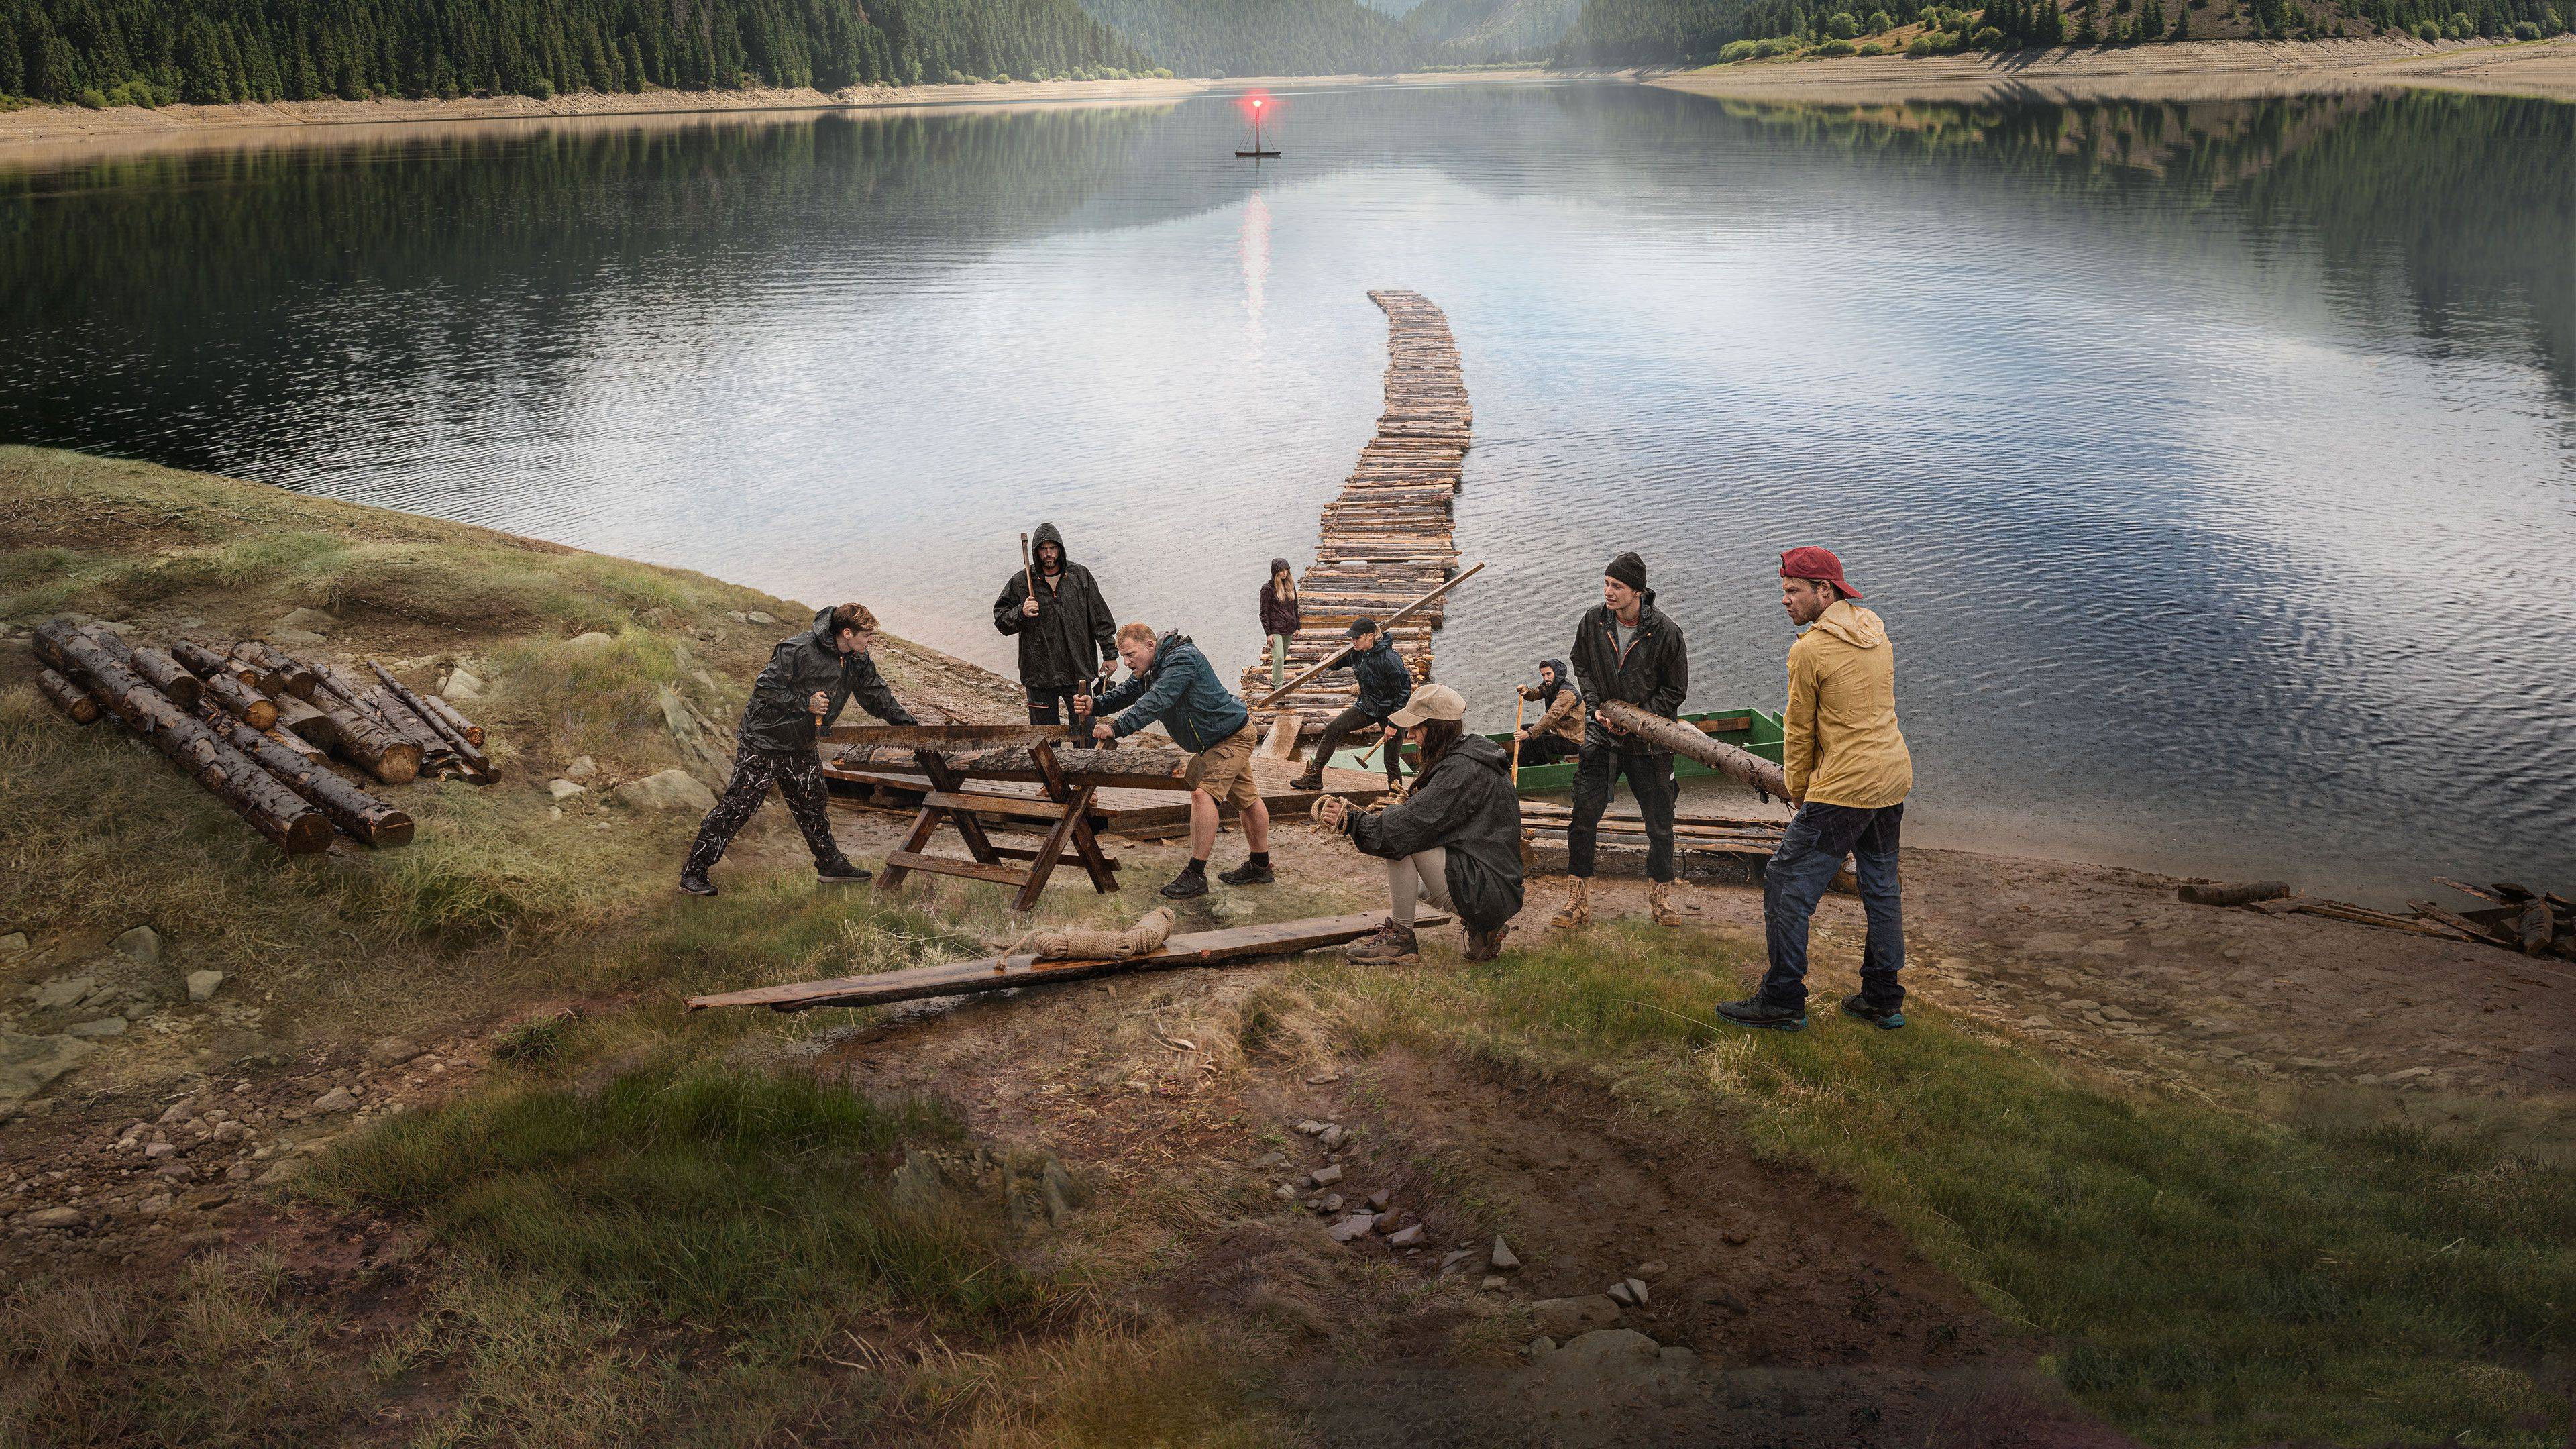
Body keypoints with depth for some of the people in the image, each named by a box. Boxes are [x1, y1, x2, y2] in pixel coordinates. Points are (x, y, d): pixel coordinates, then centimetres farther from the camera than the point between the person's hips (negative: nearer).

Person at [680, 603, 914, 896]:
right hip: (763, 743, -7)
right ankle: (693, 873, 2)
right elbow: (764, 686, -21)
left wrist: (903, 718, 9)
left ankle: (831, 865, 32)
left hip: (802, 749, 7)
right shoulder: (800, 650, -25)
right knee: (736, 807, -5)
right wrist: (805, 703, -23)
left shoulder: (859, 661, 0)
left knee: (812, 806, 17)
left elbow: (875, 695, 16)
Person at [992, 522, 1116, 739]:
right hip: (1039, 672, -1)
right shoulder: (1021, 582, -2)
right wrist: (1021, 613, -17)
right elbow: (1000, 618, 4)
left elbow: (1100, 617, 7)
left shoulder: (1080, 576, 2)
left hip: (1078, 670, 1)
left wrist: (1109, 655, 7)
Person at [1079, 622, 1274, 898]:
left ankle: (1195, 875, -22)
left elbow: (1155, 702, -39)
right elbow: (1128, 692, 2)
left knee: (1203, 792, -22)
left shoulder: (1182, 659, -29)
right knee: (1247, 798, 20)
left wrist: (1116, 728, -45)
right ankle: (1260, 868, 32)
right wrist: (1096, 704, -18)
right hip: (1213, 740, 11)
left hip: (1232, 737, -11)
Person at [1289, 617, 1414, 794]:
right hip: (1367, 706, 7)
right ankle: (1313, 777, 4)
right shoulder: (1357, 653, -5)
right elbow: (1338, 664, 17)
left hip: (1390, 710, -7)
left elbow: (1404, 692, -24)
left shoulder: (1388, 660, -28)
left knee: (1392, 761, -3)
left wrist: (1394, 724, -23)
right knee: (1333, 729, -2)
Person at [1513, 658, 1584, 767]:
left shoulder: (1567, 693, -26)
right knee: (1524, 729, 13)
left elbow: (1552, 716, -35)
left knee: (1533, 742, -24)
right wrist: (1527, 692, -16)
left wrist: (1530, 733, -39)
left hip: (1572, 742, -10)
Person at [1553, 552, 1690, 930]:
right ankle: (1578, 904, 8)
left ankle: (1661, 898, 25)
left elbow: (1675, 690, -4)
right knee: (1582, 820, -1)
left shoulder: (1666, 632, -13)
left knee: (1660, 825, 7)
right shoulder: (1592, 622, -5)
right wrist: (1597, 707, -4)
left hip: (1648, 742, -2)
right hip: (1602, 736, 2)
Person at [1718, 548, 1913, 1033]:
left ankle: (1783, 1001, 4)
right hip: (1895, 777, 9)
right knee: (1881, 885, 18)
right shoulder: (1876, 631, 9)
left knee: (1786, 885, 0)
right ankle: (1883, 999, 26)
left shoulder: (1809, 650, -14)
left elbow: (1799, 731, -6)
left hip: (1844, 789, -9)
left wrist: (1798, 790, 9)